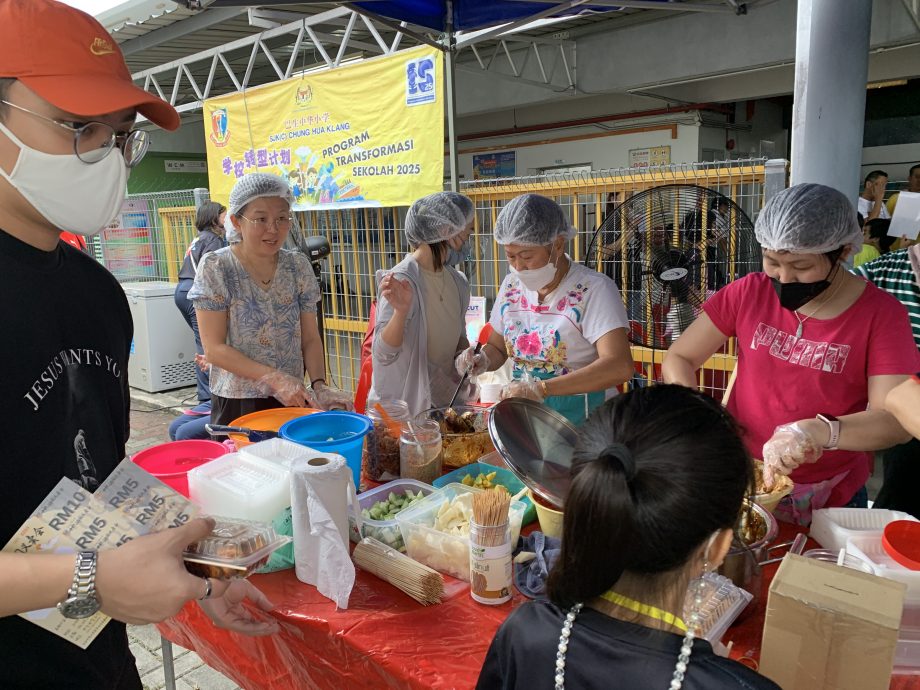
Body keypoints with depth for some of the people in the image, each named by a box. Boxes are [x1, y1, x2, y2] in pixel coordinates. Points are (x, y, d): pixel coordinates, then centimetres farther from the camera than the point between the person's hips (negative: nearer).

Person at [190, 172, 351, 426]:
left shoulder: (299, 267, 0)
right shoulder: (215, 267, -9)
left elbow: (310, 339, 2)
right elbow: (214, 348, -12)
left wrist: (319, 385, -15)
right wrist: (274, 378, -21)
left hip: (293, 402, 3)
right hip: (237, 405, -3)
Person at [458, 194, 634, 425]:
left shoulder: (595, 289, -16)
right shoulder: (512, 285, 3)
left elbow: (620, 367, -28)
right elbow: (497, 347, 16)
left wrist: (541, 388, -33)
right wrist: (482, 361, -8)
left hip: (580, 417, -5)